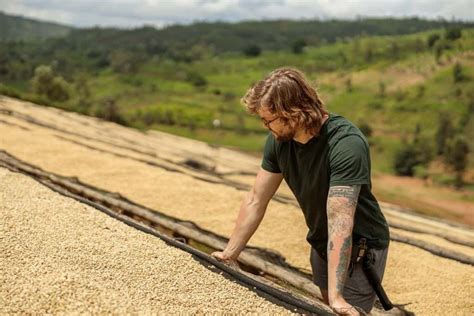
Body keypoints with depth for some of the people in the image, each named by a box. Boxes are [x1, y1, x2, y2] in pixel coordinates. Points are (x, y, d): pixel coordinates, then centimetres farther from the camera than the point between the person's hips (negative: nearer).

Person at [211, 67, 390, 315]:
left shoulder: (346, 143, -32)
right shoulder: (279, 139, -13)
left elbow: (340, 220, -37)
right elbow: (256, 200, -4)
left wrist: (336, 295, -39)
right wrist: (230, 253, -1)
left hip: (360, 249, -6)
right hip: (321, 245, 6)